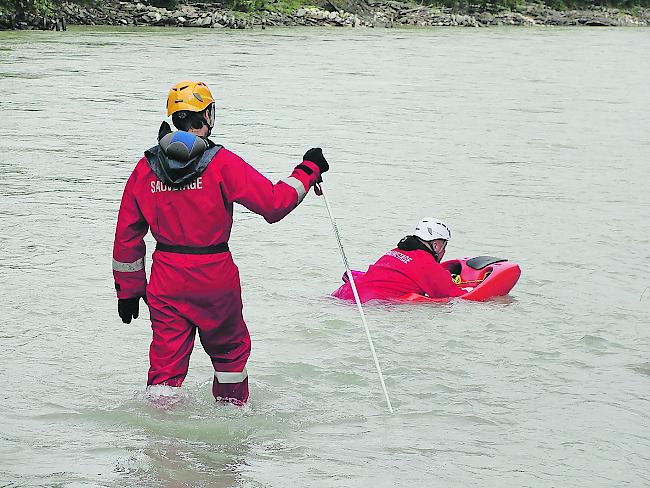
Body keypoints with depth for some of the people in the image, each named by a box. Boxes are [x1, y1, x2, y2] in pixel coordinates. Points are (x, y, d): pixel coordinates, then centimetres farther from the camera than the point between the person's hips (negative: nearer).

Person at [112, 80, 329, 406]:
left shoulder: (146, 167, 0)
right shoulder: (221, 162, -12)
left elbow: (127, 235, 5)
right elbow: (273, 203, -14)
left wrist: (128, 290, 14)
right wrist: (307, 171, 1)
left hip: (166, 284, 2)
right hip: (216, 280, -2)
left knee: (166, 364, 7)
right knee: (230, 351, 21)